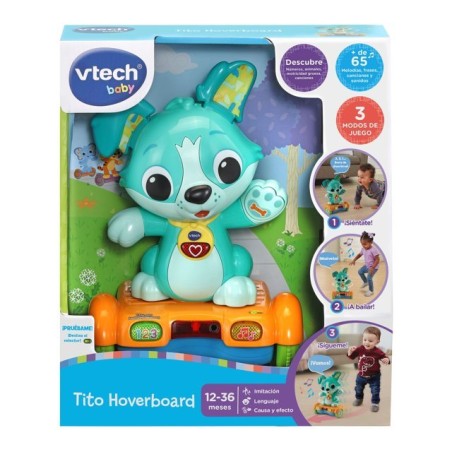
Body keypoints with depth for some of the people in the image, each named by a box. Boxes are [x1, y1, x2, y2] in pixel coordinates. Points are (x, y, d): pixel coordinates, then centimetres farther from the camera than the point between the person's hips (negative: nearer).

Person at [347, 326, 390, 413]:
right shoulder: (359, 349, -19)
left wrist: (386, 360, -34)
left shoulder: (378, 352, -25)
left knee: (375, 391, 7)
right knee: (358, 389, 22)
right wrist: (350, 352, -28)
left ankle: (375, 403, 30)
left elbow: (384, 357, -11)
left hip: (374, 376, -3)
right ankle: (358, 399, 48)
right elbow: (352, 357, -7)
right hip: (361, 375, 3)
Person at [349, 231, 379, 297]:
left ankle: (371, 291, 7)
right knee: (360, 271, 14)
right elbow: (359, 254, 13)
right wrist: (354, 260, 1)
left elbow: (377, 260, -25)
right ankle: (365, 282, 37)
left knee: (369, 277, -14)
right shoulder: (363, 249, -6)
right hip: (367, 266, 8)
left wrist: (372, 267, -32)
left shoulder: (373, 250, -29)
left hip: (374, 267, -8)